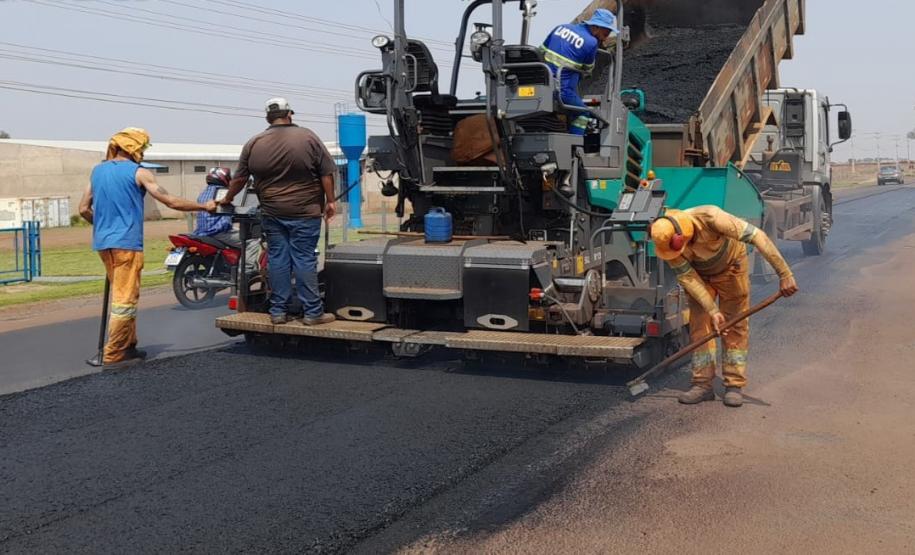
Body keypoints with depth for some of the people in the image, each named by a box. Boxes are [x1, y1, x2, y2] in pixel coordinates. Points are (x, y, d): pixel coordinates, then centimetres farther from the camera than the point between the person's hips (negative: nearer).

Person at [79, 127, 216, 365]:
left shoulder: (98, 171, 13)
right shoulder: (138, 172, -6)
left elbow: (84, 209, 14)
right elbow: (171, 202, -9)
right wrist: (204, 206, 1)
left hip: (103, 242, 7)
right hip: (126, 243, -7)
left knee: (121, 296, 17)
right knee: (125, 300, -3)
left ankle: (128, 346, 20)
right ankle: (113, 354, -3)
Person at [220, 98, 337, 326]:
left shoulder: (254, 143, 4)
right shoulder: (308, 137, -4)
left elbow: (239, 179, 11)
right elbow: (326, 174, -3)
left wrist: (227, 199, 25)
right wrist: (330, 201, 5)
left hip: (272, 213, 3)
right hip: (305, 212, -3)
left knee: (277, 258, 8)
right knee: (304, 259, -1)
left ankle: (278, 311, 11)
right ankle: (312, 312, 2)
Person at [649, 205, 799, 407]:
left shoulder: (710, 217, -40)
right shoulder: (667, 241, -28)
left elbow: (757, 237, -39)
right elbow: (687, 278, -22)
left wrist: (784, 274, -41)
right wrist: (712, 310, -27)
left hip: (731, 267, -2)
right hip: (700, 273, 2)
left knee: (735, 326, -3)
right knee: (699, 325, -5)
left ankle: (735, 385, 1)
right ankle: (703, 384, 1)